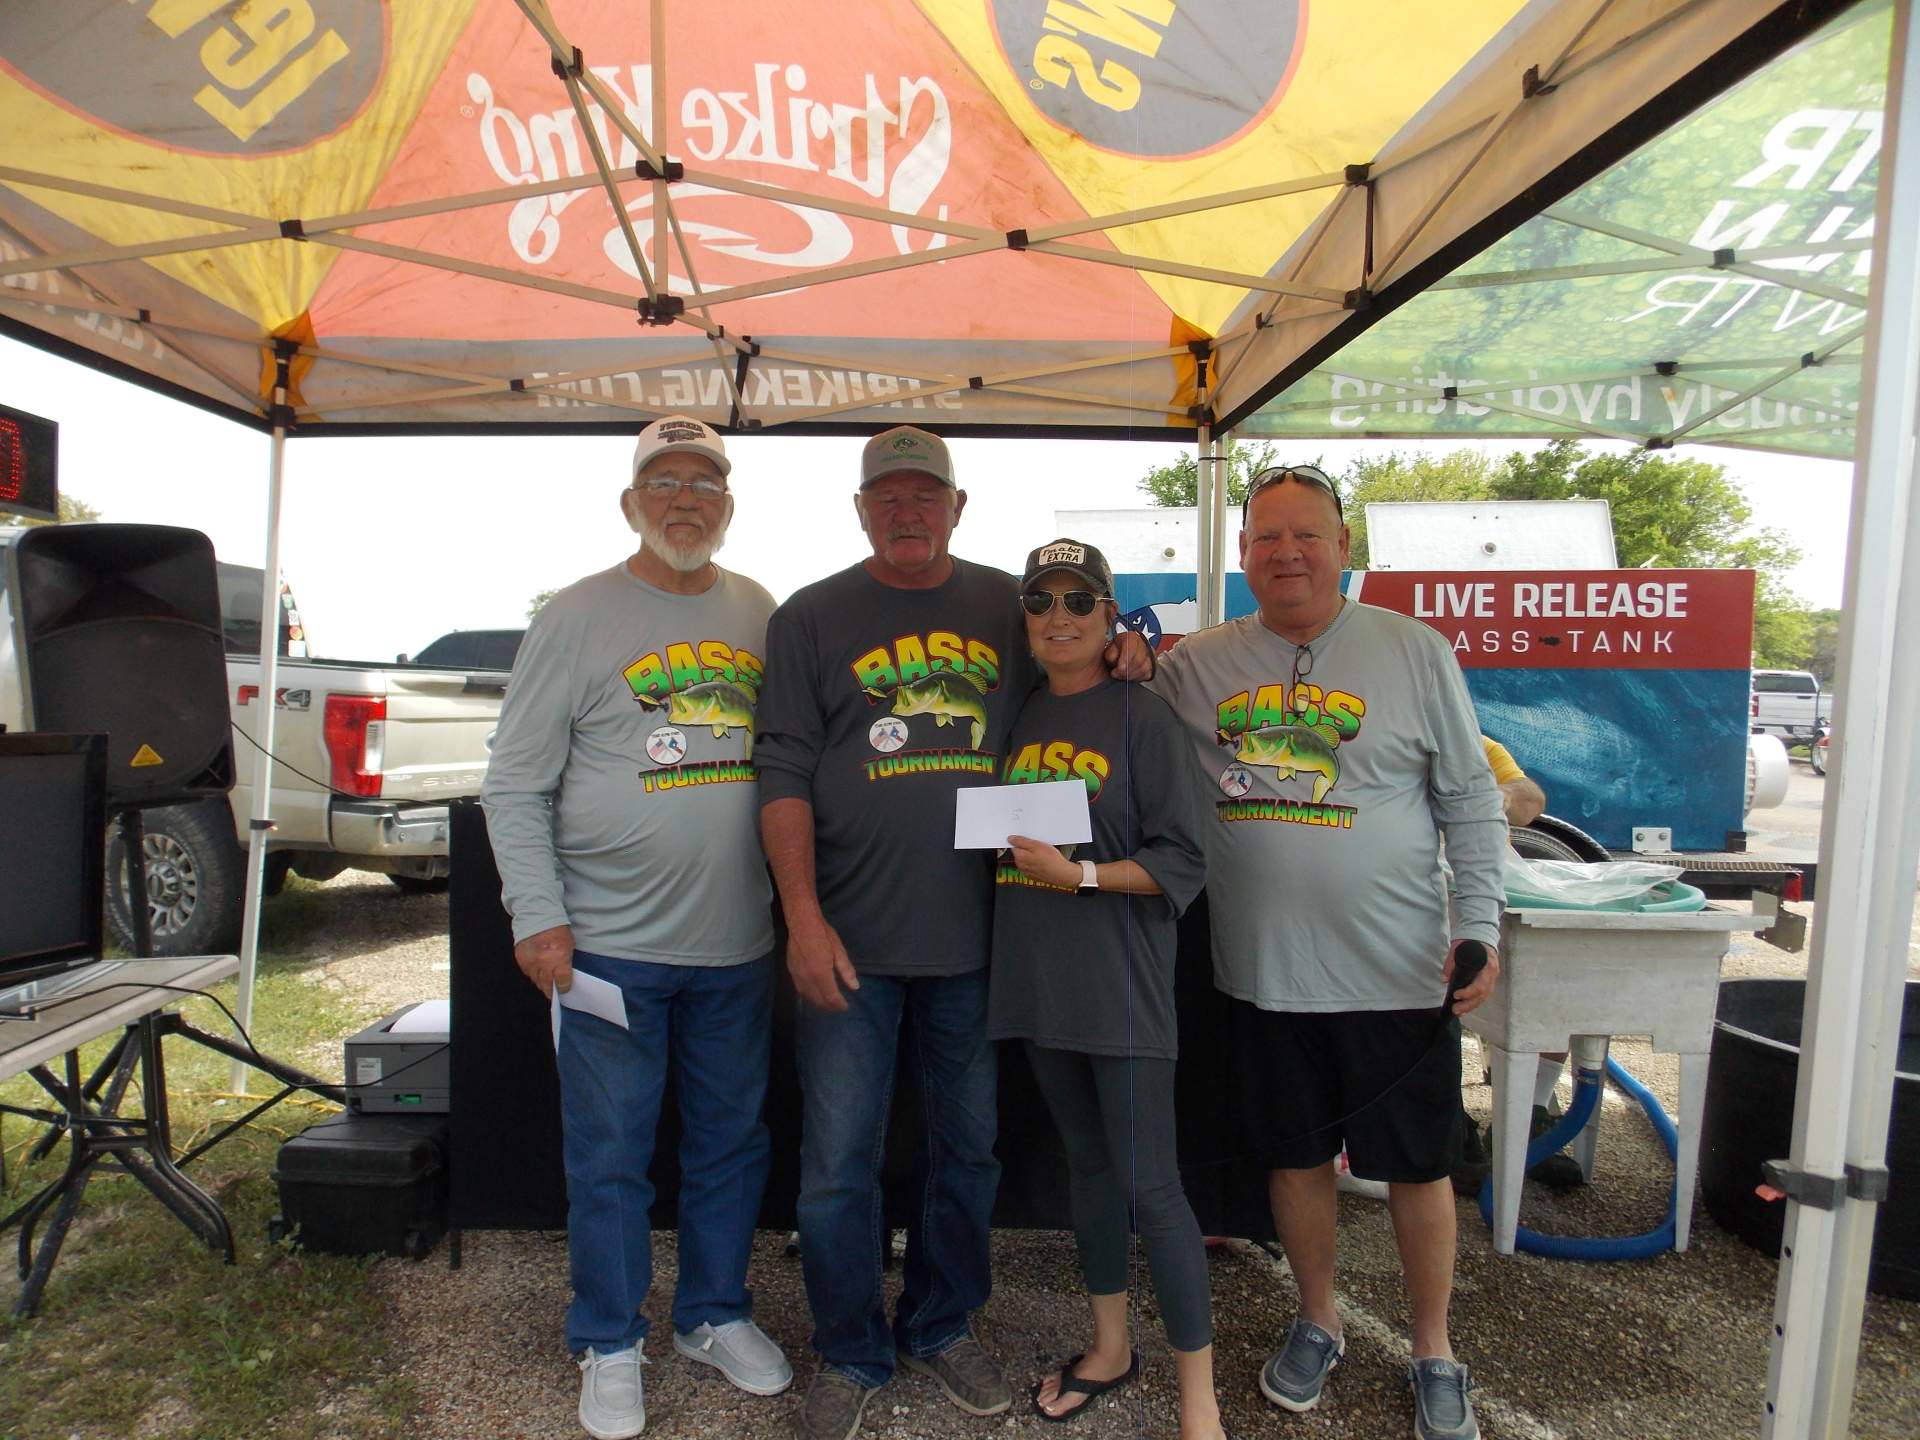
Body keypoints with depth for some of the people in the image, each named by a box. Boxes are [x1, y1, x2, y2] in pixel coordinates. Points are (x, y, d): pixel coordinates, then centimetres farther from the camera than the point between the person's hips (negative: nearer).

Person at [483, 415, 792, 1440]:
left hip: (738, 944, 4)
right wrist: (538, 916, -9)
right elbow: (515, 785, -2)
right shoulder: (577, 617, -3)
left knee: (731, 1143, 17)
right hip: (609, 944, -3)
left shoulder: (761, 615, 8)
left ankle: (715, 1315, 38)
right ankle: (610, 1346, 32)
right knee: (609, 1158, 10)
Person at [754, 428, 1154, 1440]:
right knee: (838, 1159, 7)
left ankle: (941, 1327, 40)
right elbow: (784, 776, -3)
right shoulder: (810, 619, 2)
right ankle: (848, 1357, 31)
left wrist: (1127, 656, -4)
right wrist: (804, 918, -12)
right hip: (850, 940, -2)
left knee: (968, 1148, 16)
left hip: (976, 939, 2)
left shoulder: (1010, 607, 7)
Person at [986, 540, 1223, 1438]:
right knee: (1086, 1161, 19)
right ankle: (1110, 1346, 38)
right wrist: (1007, 848, -1)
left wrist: (1080, 875, -21)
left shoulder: (1144, 720, -8)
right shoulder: (1018, 718, 7)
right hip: (1041, 981, 5)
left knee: (1149, 1182, 0)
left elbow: (1182, 864, -12)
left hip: (1121, 984, -5)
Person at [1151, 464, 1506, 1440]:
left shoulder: (1414, 653, -2)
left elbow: (1470, 800, 2)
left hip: (1398, 972, -1)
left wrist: (1479, 921, -4)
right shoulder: (1195, 665, 2)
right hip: (1263, 970, 2)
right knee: (1295, 1158, 17)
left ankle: (1433, 1352, 37)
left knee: (1417, 1167, 12)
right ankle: (1317, 1324, 41)